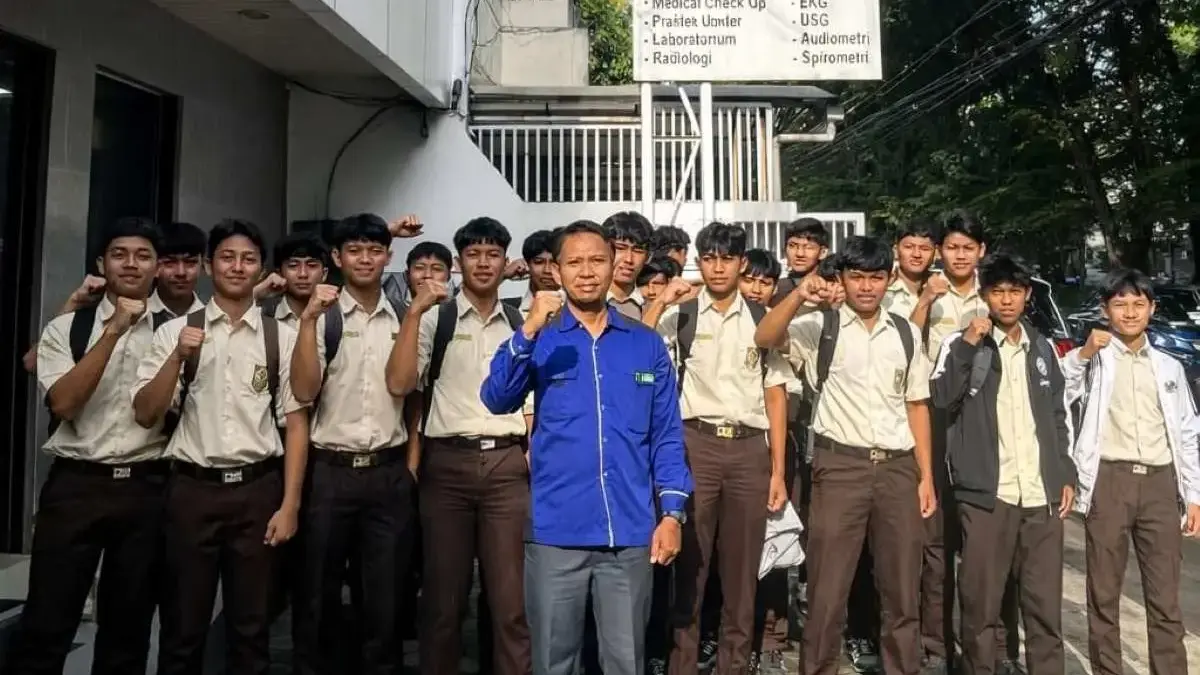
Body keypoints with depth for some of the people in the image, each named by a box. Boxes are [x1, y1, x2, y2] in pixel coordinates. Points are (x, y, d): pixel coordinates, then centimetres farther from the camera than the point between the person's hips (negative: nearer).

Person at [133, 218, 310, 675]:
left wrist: (290, 504, -6)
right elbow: (145, 415, -1)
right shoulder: (175, 331, 3)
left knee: (251, 627, 13)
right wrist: (178, 357, -15)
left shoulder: (282, 337, 1)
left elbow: (296, 423, -1)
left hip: (258, 489, 0)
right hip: (193, 488, 0)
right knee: (183, 627, 12)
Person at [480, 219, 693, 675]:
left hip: (631, 532, 1)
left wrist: (672, 512, -1)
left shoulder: (647, 345, 5)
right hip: (556, 531, 0)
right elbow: (496, 400, -13)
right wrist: (528, 332, -24)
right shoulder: (539, 340, 3)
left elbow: (667, 434, 6)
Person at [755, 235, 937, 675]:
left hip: (898, 466, 4)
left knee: (902, 589, 14)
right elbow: (765, 339, -16)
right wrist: (798, 296, -30)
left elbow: (916, 406, 12)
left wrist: (926, 476, 8)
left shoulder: (905, 333, 11)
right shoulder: (821, 327, 1)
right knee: (828, 588, 4)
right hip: (840, 465, -3)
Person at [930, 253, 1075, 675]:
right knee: (981, 603, 4)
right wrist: (968, 344, -17)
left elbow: (1058, 416, 18)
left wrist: (1066, 474, 12)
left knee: (1045, 604, 9)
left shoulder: (1042, 347, 14)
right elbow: (942, 398, -13)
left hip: (1041, 495, 4)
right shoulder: (962, 343, 1)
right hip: (986, 494, -3)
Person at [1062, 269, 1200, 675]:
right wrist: (1082, 355, -16)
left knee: (1165, 599, 6)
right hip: (1109, 482, -3)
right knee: (1104, 594, 5)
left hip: (1159, 483, 3)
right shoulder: (1093, 359, 4)